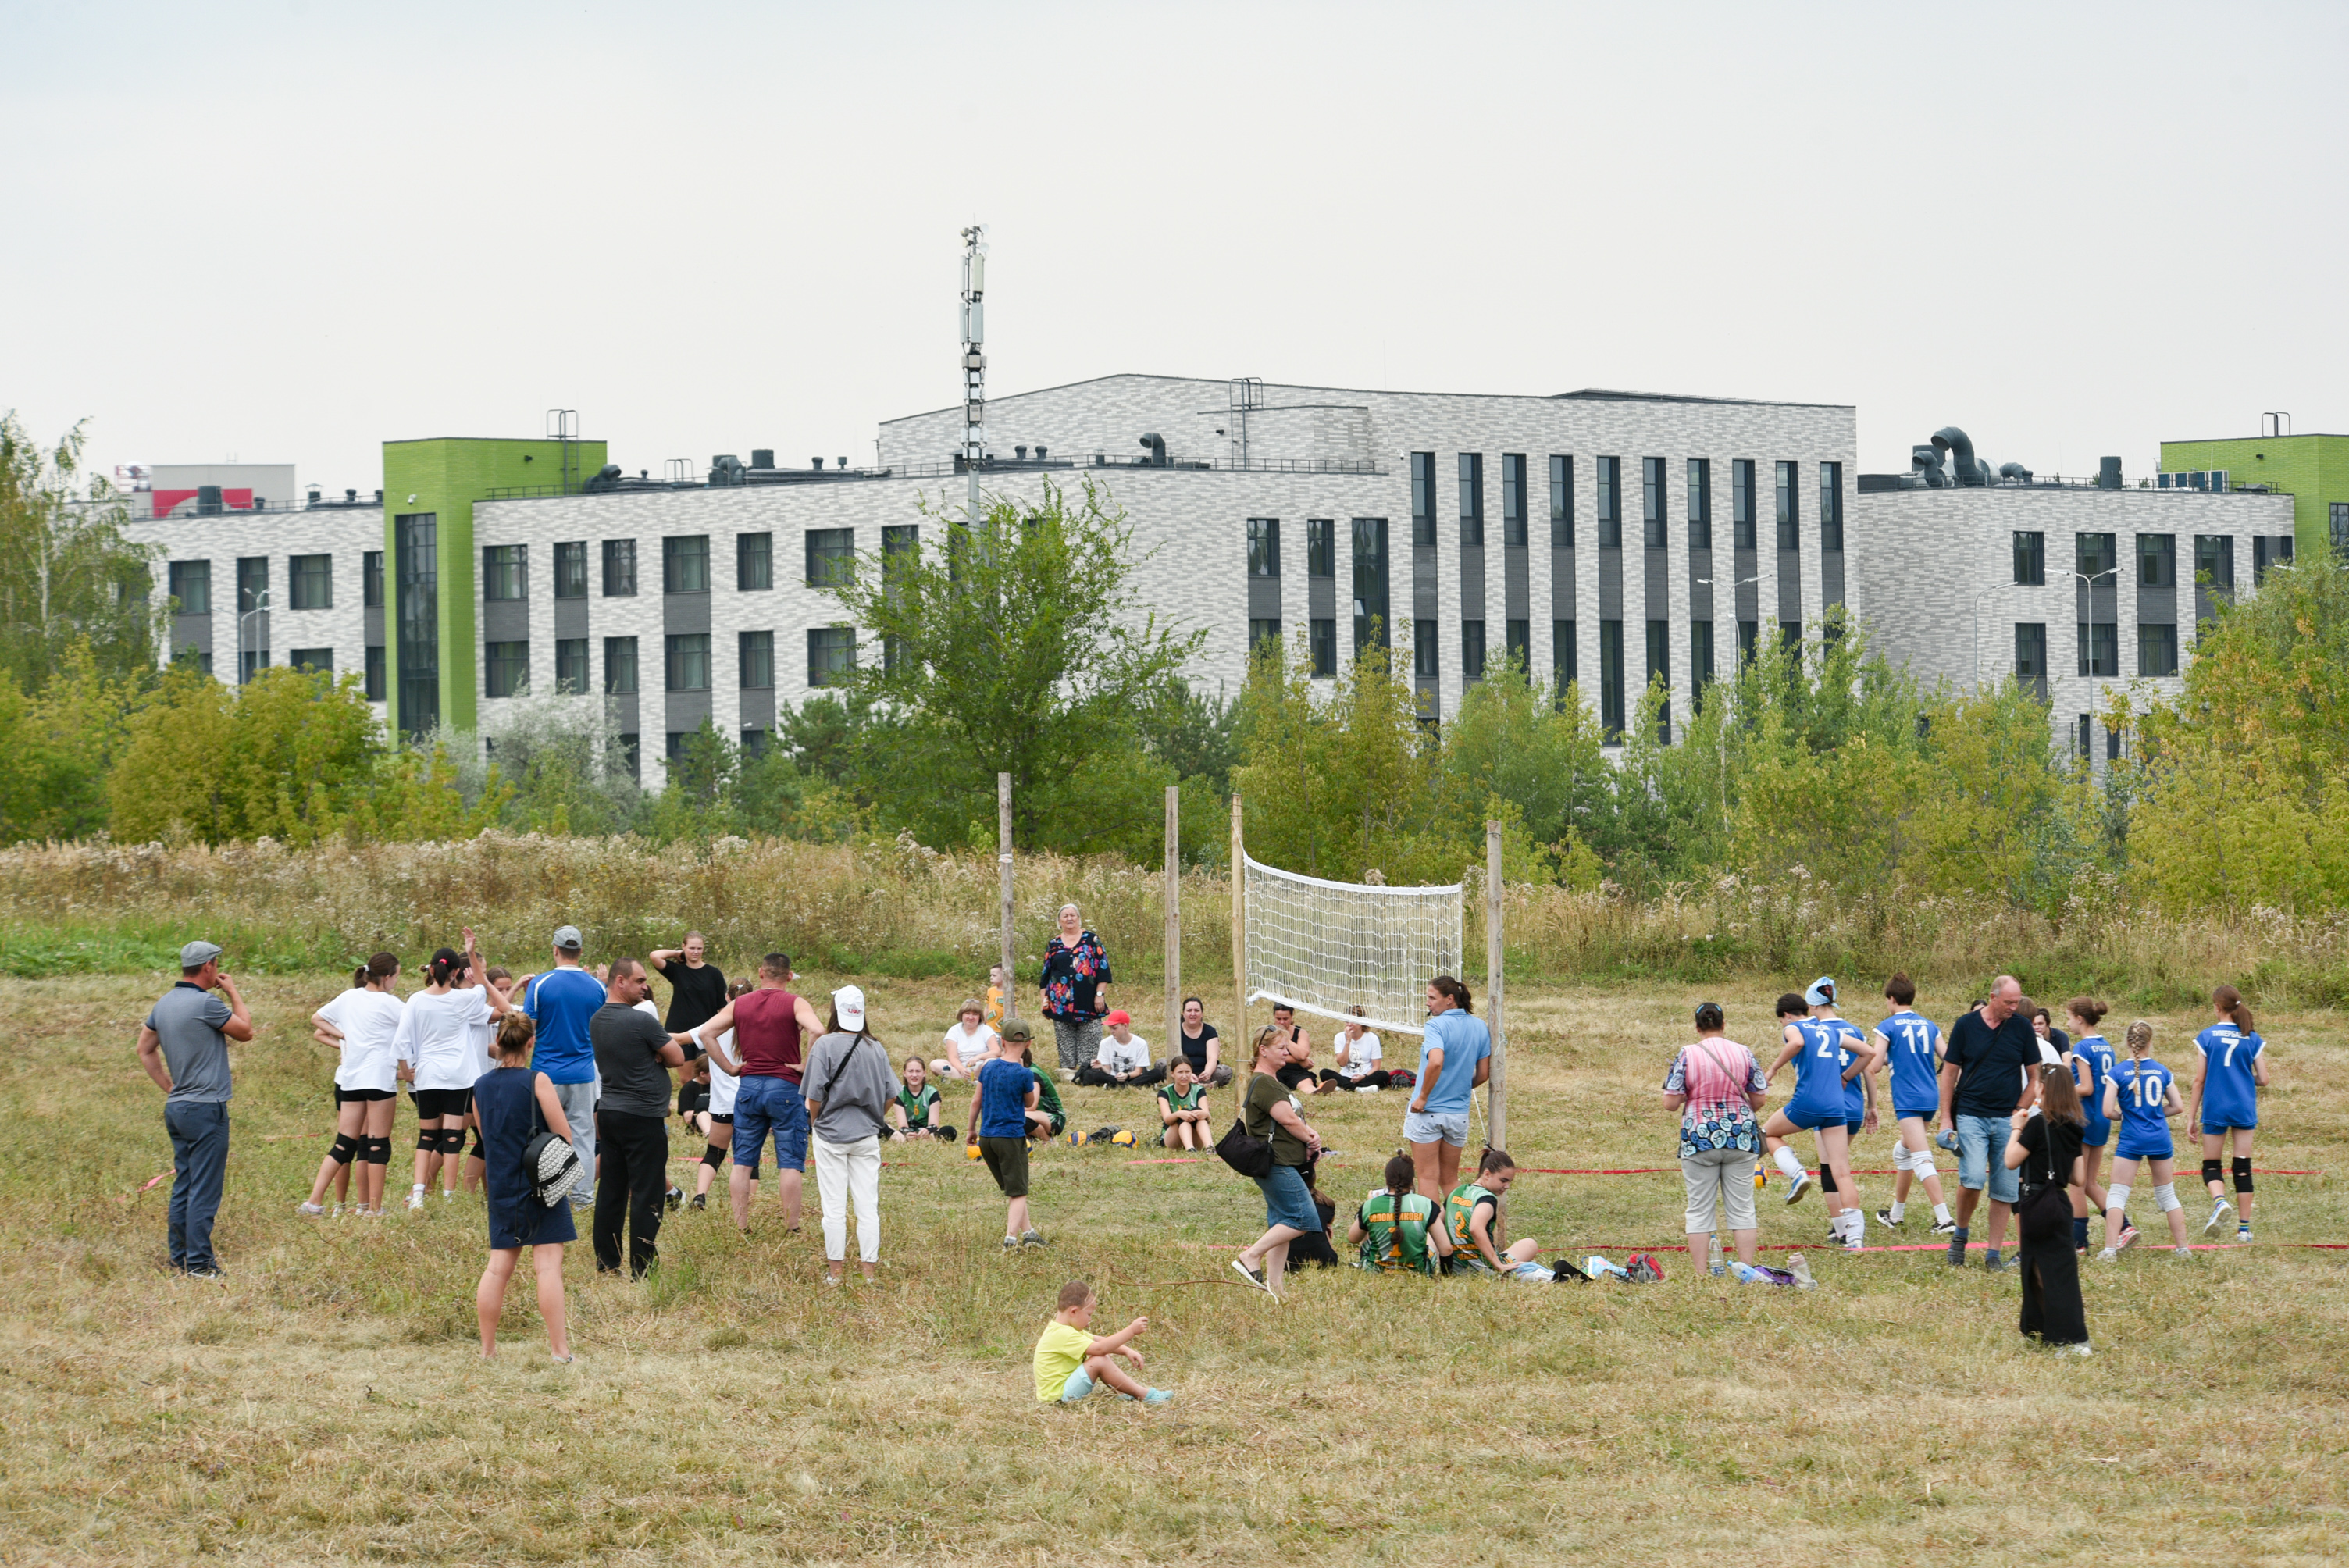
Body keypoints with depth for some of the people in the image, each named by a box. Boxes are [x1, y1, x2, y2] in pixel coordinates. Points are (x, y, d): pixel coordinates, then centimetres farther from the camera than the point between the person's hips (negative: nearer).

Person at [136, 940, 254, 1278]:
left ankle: (180, 1259, 17)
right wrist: (233, 993, 7)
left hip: (176, 1107, 9)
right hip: (206, 1109, -9)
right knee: (204, 1191, -6)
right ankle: (199, 1264, -6)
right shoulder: (206, 1004, -16)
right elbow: (246, 1032, -3)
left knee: (183, 1187, 14)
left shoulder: (163, 1004, 9)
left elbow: (145, 1050, 19)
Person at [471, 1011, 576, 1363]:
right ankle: (559, 1348, -6)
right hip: (541, 1185, -5)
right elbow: (564, 1136, -10)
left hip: (501, 1187, 5)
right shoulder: (537, 1082, -12)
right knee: (548, 1265, -4)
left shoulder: (481, 1086, 4)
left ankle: (487, 1348, 12)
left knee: (499, 1267, 10)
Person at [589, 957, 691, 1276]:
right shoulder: (641, 1021, -17)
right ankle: (642, 1270, -4)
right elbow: (677, 1058, -9)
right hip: (643, 1117, -8)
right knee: (647, 1196, -3)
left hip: (609, 1113, 8)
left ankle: (606, 1265, 14)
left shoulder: (596, 1022, 8)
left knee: (611, 1192, 11)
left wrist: (648, 1059, 1)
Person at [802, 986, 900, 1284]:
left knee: (834, 1206, 2)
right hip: (866, 1136, 3)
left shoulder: (826, 1045, -10)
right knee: (868, 1206, 5)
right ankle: (869, 1269, 5)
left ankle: (835, 1270, 4)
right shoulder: (876, 1048, 1)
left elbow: (816, 1095, -9)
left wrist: (813, 1126, 7)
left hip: (831, 1134, -3)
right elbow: (890, 1093, 5)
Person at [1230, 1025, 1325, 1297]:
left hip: (1284, 1164, 11)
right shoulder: (1263, 1084, -13)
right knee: (1303, 1219, -13)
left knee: (1281, 1224, 9)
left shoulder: (1273, 1082, 20)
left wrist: (1310, 1135, 3)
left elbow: (1296, 1118, 23)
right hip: (1276, 1163, -11)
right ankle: (1250, 1257, -11)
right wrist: (1310, 1139, -1)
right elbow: (1287, 1119, -18)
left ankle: (1273, 1284, 9)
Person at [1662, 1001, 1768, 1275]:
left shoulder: (1687, 1055, -7)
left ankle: (1701, 1274, 2)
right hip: (1741, 1138, 2)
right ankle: (1747, 1270, 4)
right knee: (1742, 1209, 7)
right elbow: (1758, 1101, 5)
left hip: (1699, 1139, -2)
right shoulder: (1744, 1054, 0)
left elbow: (1670, 1103, -8)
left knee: (1699, 1211, 4)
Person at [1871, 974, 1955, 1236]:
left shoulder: (1888, 1026, -5)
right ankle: (1896, 1214, 32)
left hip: (1908, 1100, -7)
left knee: (1922, 1159, -12)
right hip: (1931, 1098, 7)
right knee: (1903, 1152, 24)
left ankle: (1944, 1219, -22)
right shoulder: (1929, 1025, 11)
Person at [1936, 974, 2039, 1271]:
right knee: (1973, 1178, -18)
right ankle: (1961, 1233, 6)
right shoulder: (1966, 1025, 0)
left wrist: (2019, 1111, 0)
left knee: (2004, 1190, 1)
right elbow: (1950, 1072, 6)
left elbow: (2034, 1076, 9)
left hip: (2007, 1120, 2)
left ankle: (1993, 1254, 9)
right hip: (1971, 1114, -2)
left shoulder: (2022, 1027, 2)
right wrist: (1945, 1118, 2)